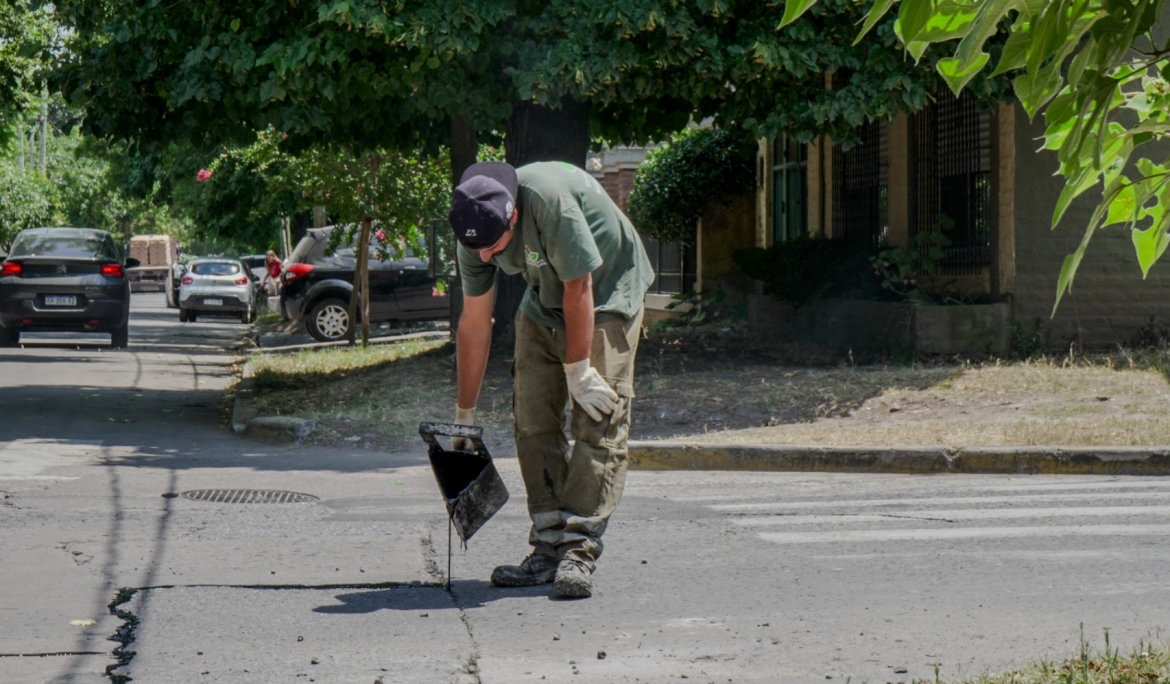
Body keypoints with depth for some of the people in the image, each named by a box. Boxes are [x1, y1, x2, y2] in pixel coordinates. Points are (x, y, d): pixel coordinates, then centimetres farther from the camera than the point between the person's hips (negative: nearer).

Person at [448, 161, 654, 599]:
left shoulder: (551, 201, -37)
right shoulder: (475, 231, -14)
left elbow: (579, 289, -26)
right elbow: (474, 326, -4)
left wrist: (579, 371, -18)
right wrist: (464, 415, 3)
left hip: (608, 296, -6)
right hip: (544, 305, 6)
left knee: (598, 421, -16)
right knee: (533, 422, -4)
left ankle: (579, 553, -20)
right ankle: (549, 549, -1)